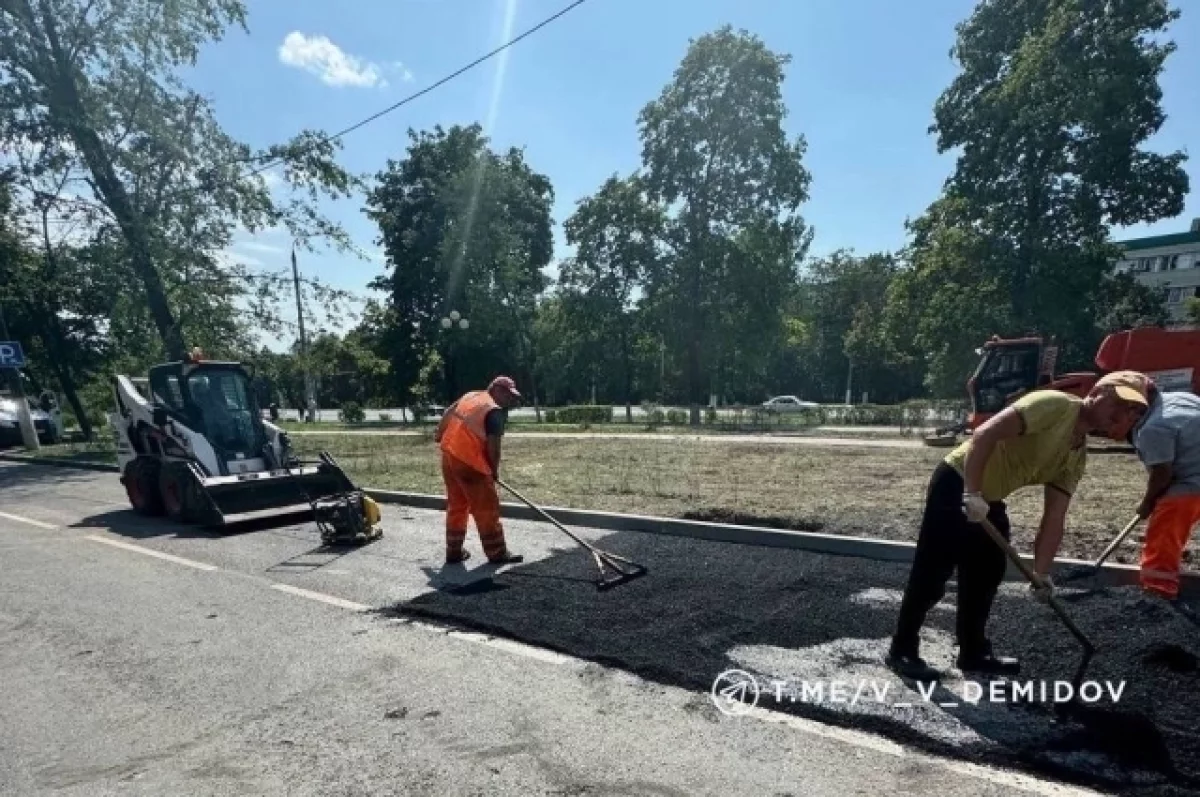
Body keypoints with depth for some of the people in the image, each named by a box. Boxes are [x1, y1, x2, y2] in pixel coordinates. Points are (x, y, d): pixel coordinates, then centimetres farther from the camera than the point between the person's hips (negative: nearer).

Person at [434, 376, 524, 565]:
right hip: (470, 463, -9)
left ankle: (454, 551, 26)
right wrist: (494, 470, 0)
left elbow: (449, 412, 25)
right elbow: (493, 446, -16)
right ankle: (497, 553, 9)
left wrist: (439, 433, 41)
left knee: (456, 506, 18)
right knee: (486, 508, 1)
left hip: (449, 456, 9)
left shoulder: (471, 396, 13)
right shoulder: (495, 411, -12)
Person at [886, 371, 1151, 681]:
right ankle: (902, 651, 8)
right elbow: (984, 434, -28)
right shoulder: (1055, 405, -16)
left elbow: (1054, 519, 7)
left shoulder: (1078, 456, 9)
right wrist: (971, 494, -32)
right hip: (957, 484, -9)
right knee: (931, 575, -4)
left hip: (990, 499, 10)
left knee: (986, 577, 16)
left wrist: (1041, 573, -1)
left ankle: (974, 652, 33)